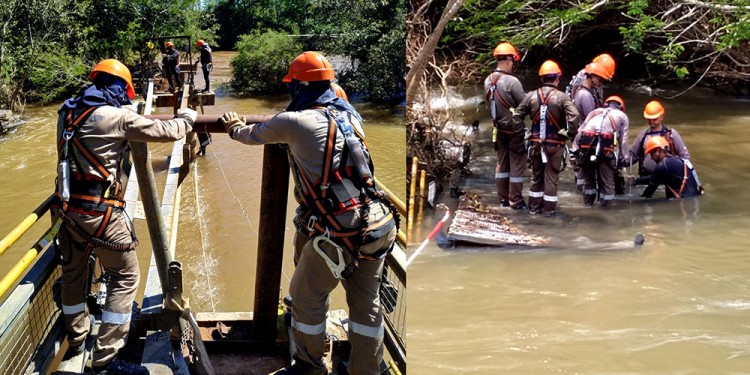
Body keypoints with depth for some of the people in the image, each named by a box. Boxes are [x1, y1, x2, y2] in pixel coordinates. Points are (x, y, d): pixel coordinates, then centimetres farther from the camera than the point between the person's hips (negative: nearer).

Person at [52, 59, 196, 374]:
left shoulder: (69, 113, 7)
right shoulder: (117, 117, -13)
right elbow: (166, 132, -8)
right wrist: (187, 119, 13)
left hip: (68, 207, 8)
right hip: (99, 212, -8)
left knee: (73, 274, 23)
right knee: (125, 277, 3)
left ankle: (75, 340, 42)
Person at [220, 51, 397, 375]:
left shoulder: (294, 122, -8)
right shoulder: (347, 115, 9)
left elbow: (253, 135, 11)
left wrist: (234, 128, 34)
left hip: (339, 232, -6)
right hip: (379, 224, 6)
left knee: (307, 297, 15)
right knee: (365, 301, 16)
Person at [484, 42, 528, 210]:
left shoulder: (488, 81, -1)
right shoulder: (511, 81, -23)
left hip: (499, 128, 7)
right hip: (514, 129, -7)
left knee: (502, 163, 16)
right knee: (517, 165, 3)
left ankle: (503, 198, 22)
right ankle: (515, 201, 8)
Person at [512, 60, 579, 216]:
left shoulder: (531, 96, -2)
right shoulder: (562, 97, -12)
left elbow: (517, 116, 0)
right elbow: (573, 116, -24)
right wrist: (571, 133, -10)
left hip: (536, 142, 3)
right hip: (555, 144, -3)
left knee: (536, 175, 17)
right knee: (551, 177, 7)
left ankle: (534, 207, 23)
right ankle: (549, 209, 12)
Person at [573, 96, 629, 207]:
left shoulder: (594, 111, 34)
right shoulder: (622, 115, 27)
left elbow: (579, 132, 23)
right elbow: (623, 140, 19)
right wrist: (622, 159, 24)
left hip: (586, 145, 3)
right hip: (605, 147, -3)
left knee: (588, 178, 21)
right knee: (607, 180, 9)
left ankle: (588, 205, 28)